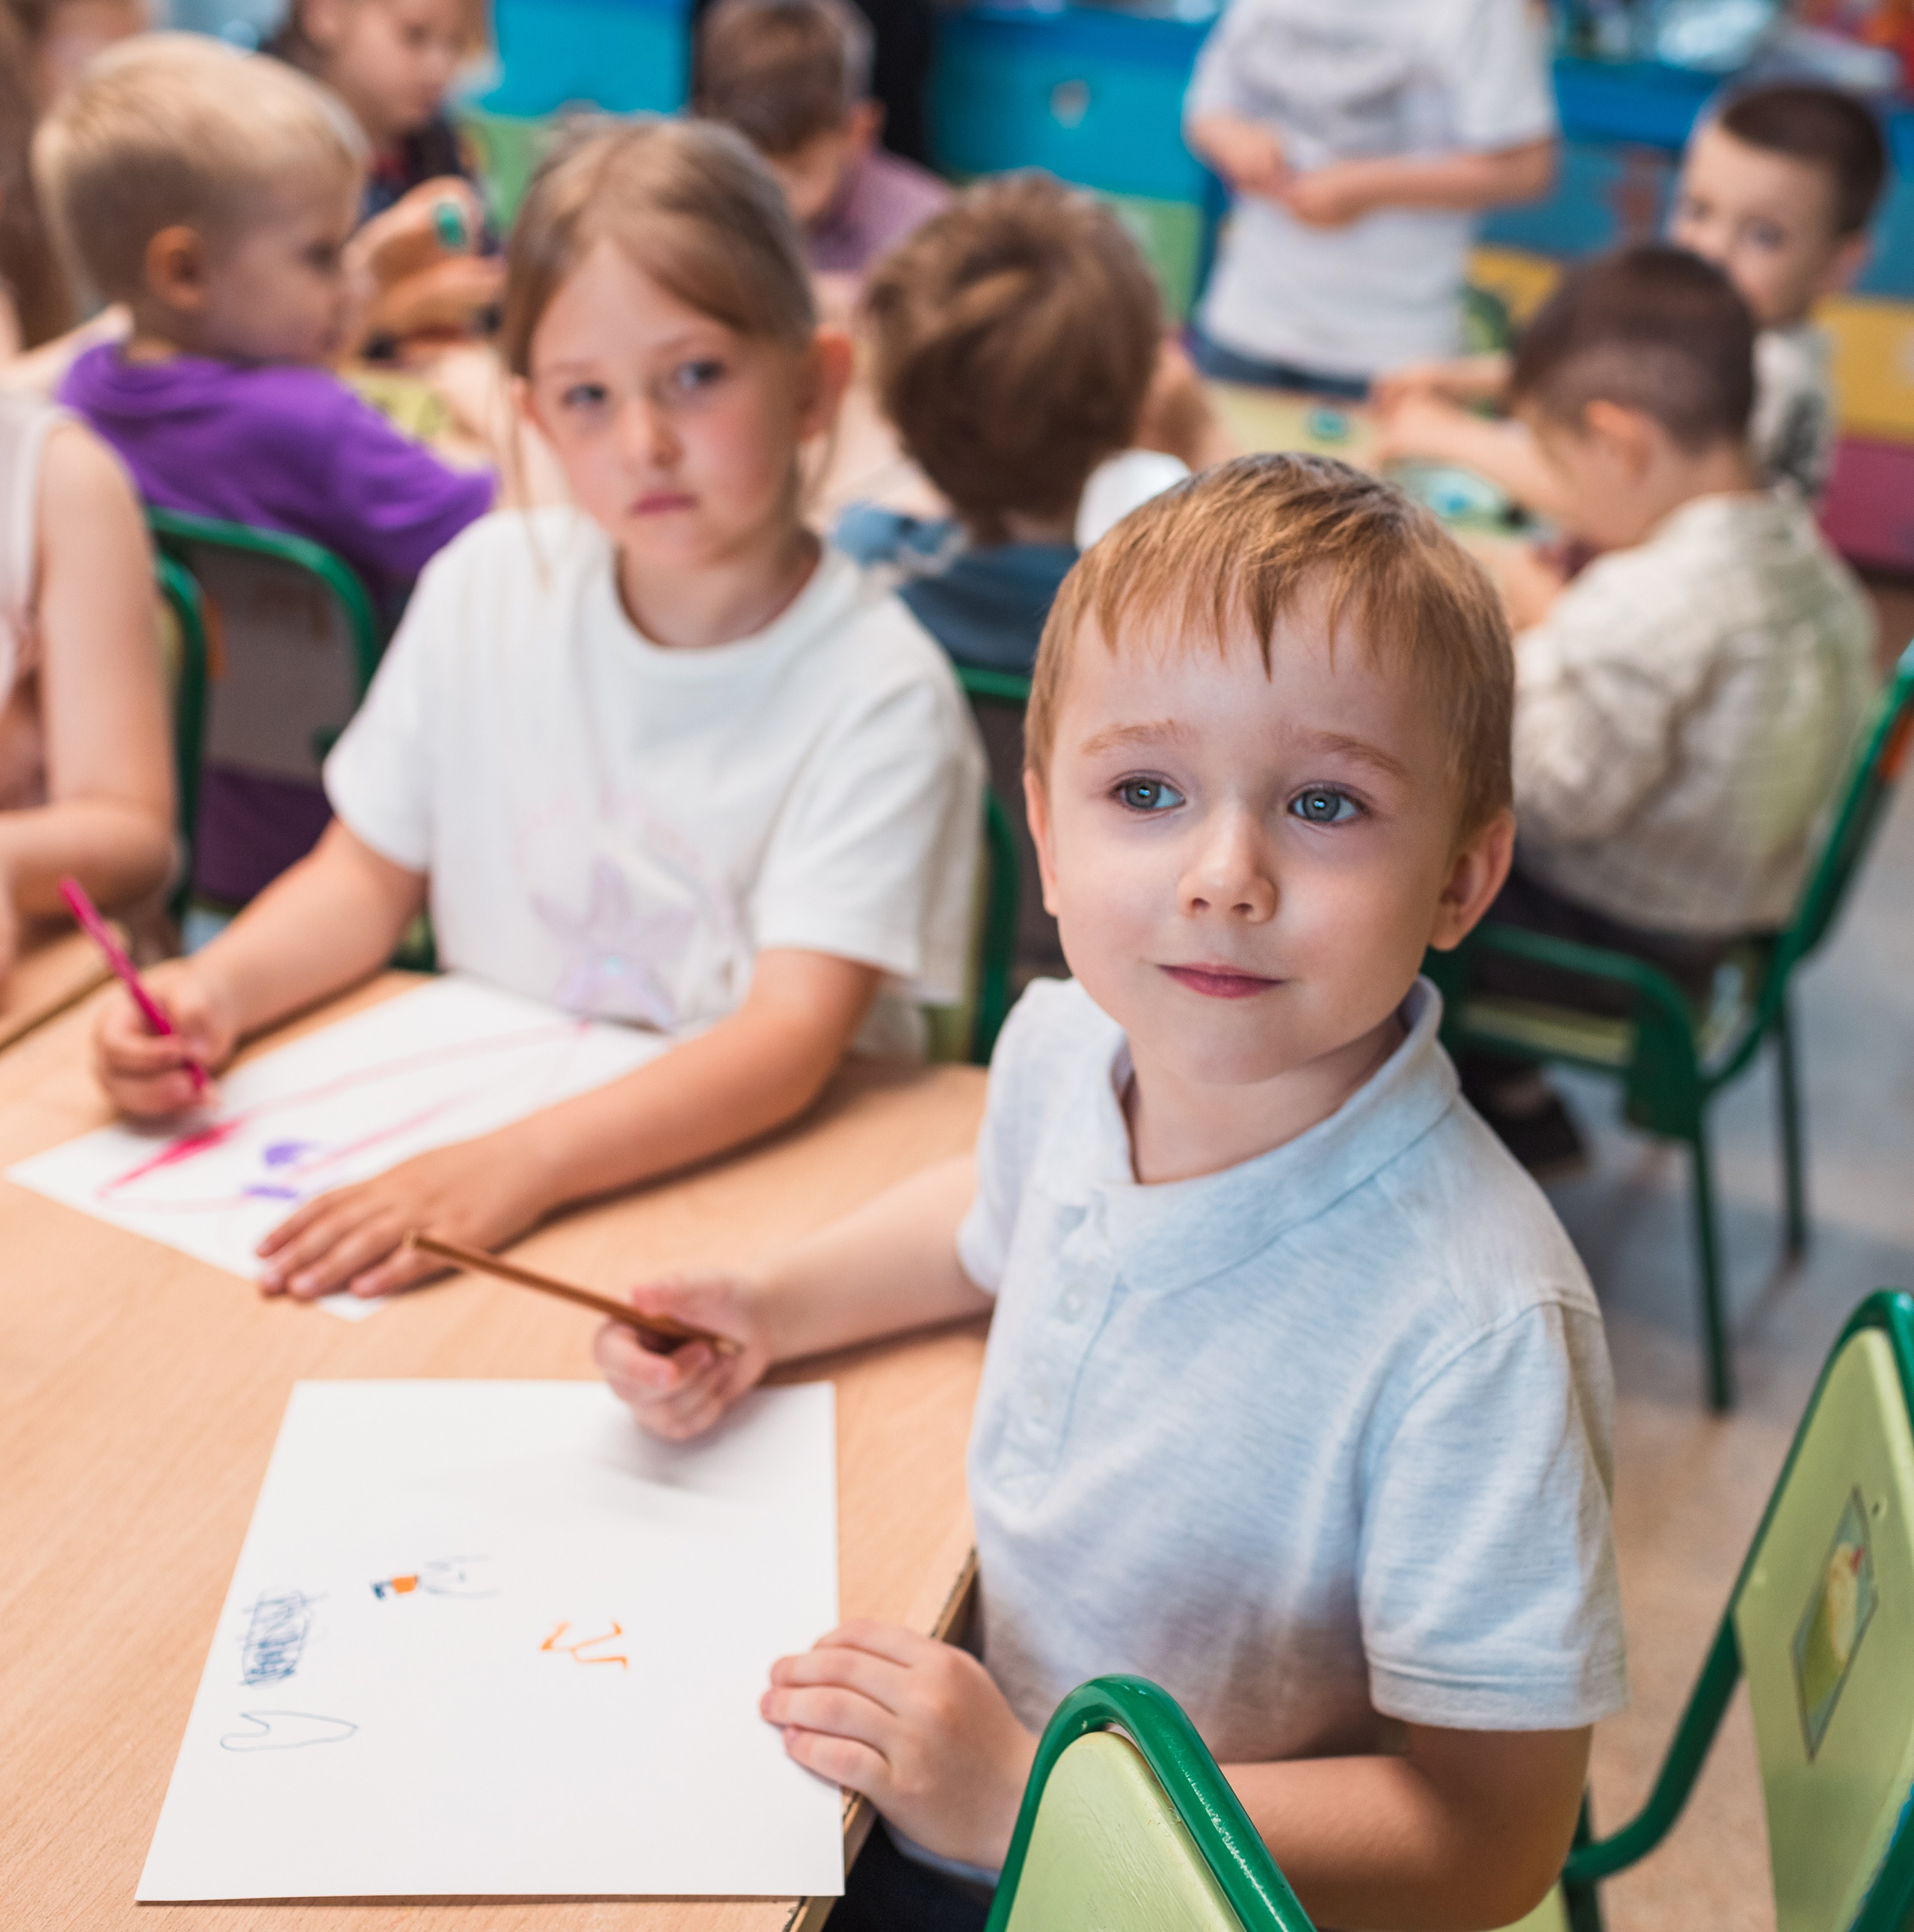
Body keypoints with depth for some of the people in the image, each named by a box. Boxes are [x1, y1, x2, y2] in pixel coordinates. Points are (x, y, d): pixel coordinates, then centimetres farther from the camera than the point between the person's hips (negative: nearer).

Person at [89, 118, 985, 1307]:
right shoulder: (488, 586, 2)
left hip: (743, 1184, -4)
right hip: (457, 1128, 4)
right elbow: (370, 872, 11)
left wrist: (525, 1162, -34)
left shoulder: (877, 694, -13)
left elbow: (792, 1035, -21)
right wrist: (217, 988, -8)